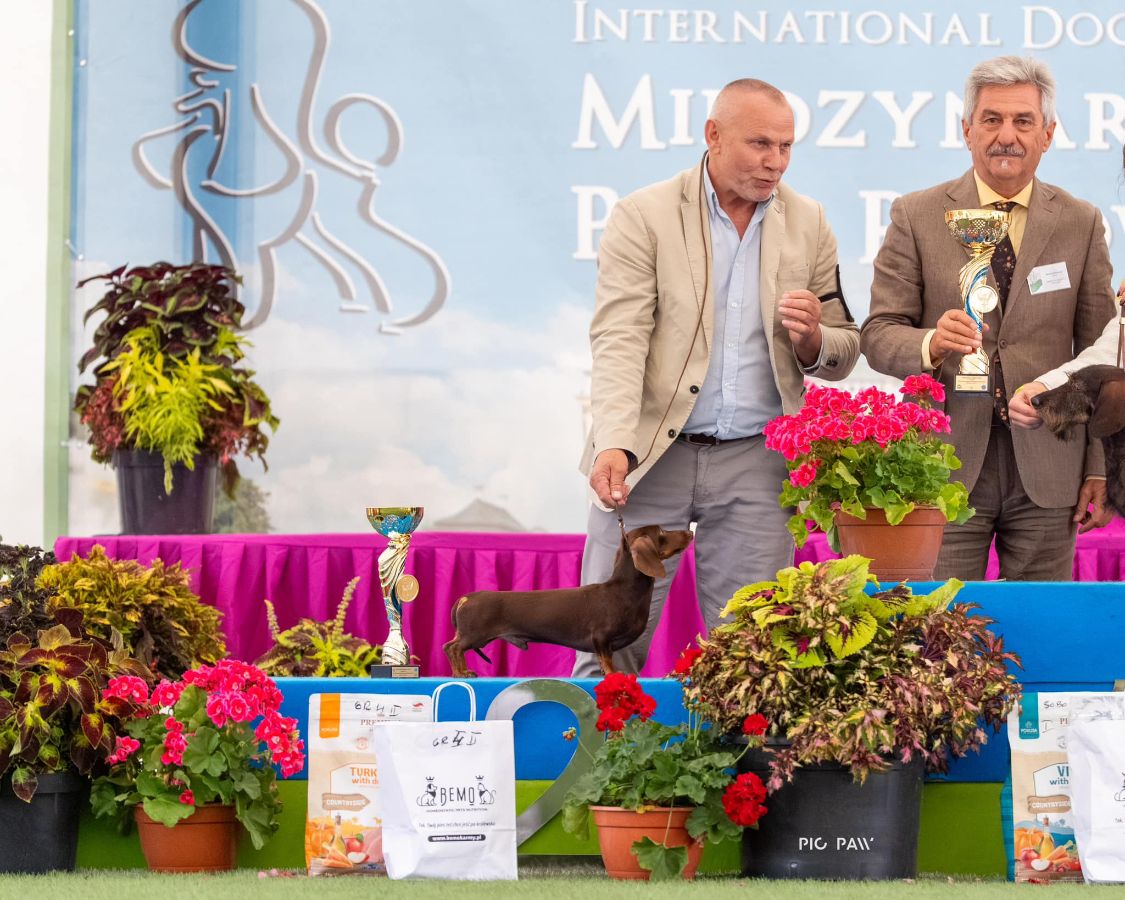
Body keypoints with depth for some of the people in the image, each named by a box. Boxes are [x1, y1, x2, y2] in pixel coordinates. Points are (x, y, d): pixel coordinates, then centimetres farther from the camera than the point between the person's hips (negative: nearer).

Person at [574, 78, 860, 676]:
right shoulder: (643, 217, -1)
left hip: (755, 462, 2)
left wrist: (812, 339, -10)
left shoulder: (808, 225, 9)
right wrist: (614, 446, -25)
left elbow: (843, 354, 15)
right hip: (651, 455, -2)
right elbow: (618, 341, -10)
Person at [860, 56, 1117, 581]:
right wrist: (931, 344, -22)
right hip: (946, 464, -1)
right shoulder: (916, 217, 4)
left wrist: (1099, 469, 3)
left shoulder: (1080, 224, 8)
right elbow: (878, 334, 1)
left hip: (1046, 474, 1)